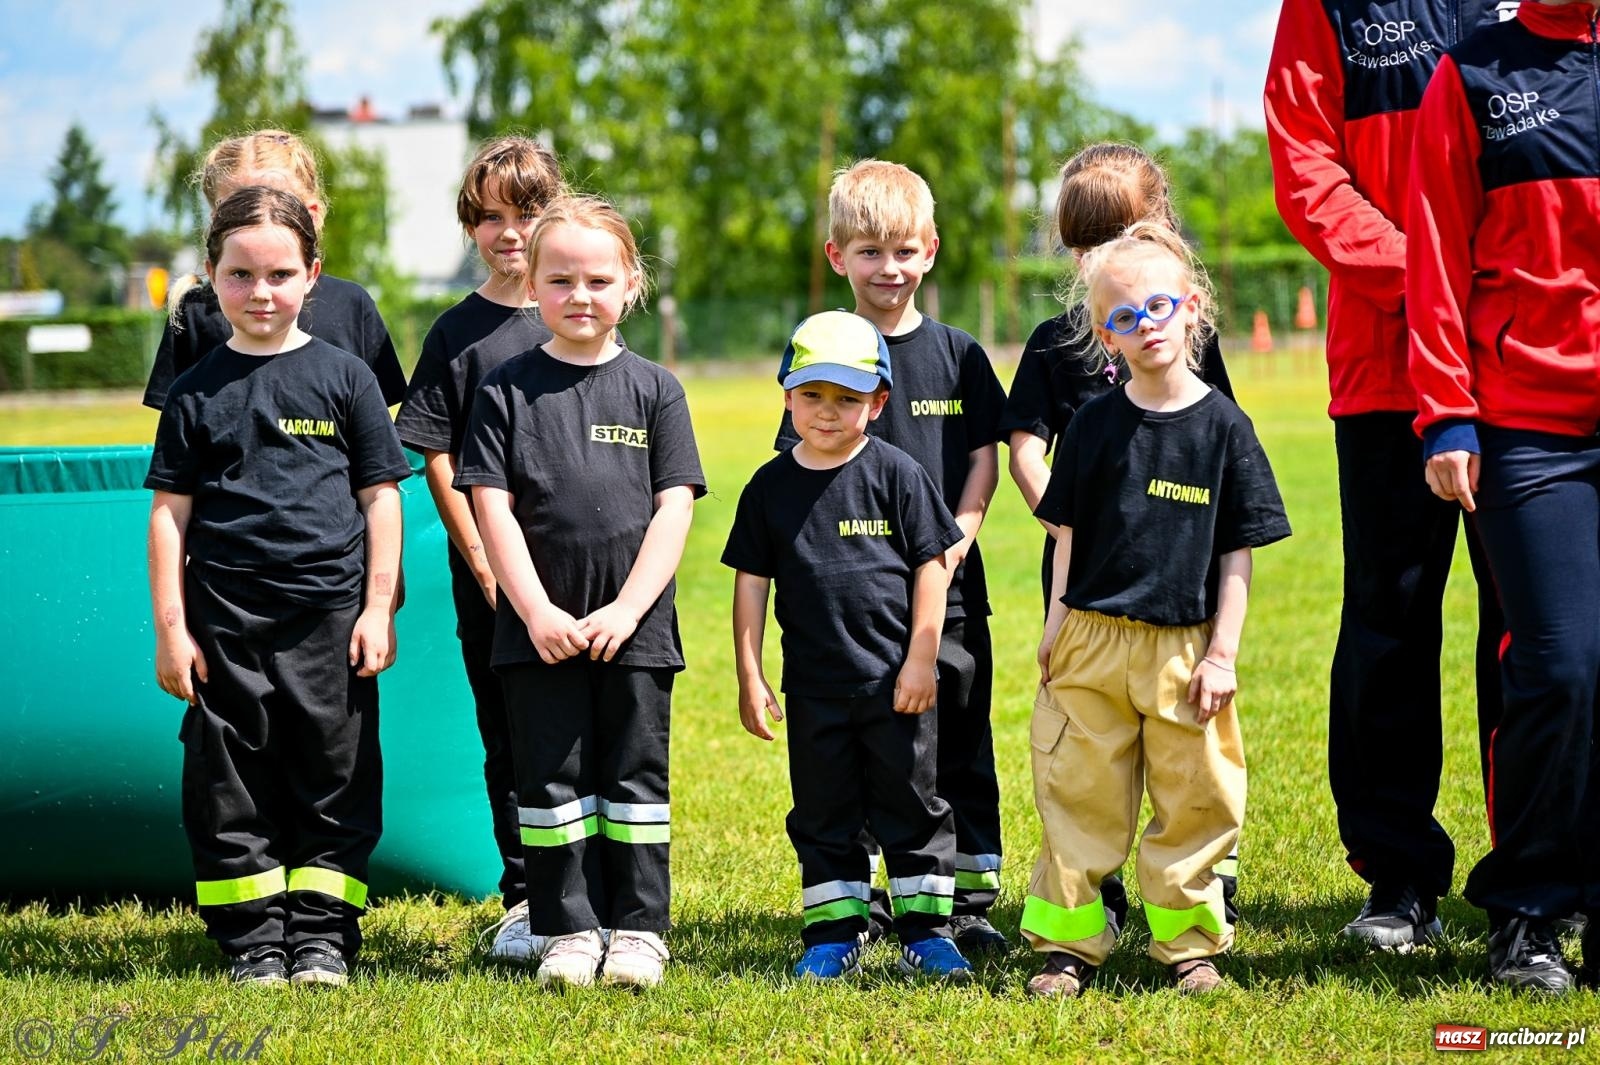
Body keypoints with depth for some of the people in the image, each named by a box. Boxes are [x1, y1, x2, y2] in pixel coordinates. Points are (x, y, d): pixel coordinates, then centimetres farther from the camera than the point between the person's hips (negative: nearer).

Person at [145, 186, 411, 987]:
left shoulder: (343, 376, 4)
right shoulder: (196, 392, 5)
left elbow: (380, 496, 5)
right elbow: (169, 511, 5)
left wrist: (378, 607, 0)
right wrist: (169, 625, 0)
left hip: (329, 614, 0)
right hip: (226, 617, 1)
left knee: (335, 771, 2)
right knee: (231, 780, 3)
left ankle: (322, 936, 11)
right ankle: (253, 941, 11)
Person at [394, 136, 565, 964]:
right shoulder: (458, 333, 2)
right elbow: (436, 458, 0)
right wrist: (482, 560, -8)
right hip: (492, 574, -1)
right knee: (510, 739, 4)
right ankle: (524, 901, 12)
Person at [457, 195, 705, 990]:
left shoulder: (653, 390, 4)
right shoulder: (506, 390, 3)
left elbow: (674, 509, -1)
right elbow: (493, 508, -2)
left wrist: (626, 610, -11)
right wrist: (537, 612, -11)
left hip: (635, 625, 0)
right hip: (539, 626, 0)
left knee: (635, 777, 5)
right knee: (552, 780, 4)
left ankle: (638, 927, 12)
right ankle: (568, 931, 12)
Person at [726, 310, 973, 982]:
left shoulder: (897, 474, -4)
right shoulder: (772, 487, 2)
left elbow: (931, 567, -3)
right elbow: (751, 581, 5)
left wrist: (921, 660, -8)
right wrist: (750, 677, 1)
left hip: (895, 678, -2)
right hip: (813, 685, 2)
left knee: (912, 808, 5)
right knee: (823, 816, 9)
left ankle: (926, 932, 13)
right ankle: (833, 937, 17)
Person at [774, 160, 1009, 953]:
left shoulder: (957, 354, 6)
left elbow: (984, 456, 6)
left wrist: (956, 539, -8)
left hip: (948, 588, 2)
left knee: (960, 748, 5)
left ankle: (970, 900, 12)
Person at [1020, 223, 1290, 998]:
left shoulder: (1223, 426, 0)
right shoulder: (1095, 426, 2)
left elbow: (1237, 555, 2)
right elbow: (1068, 536, 8)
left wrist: (1222, 652, -2)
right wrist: (1058, 625, 3)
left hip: (1185, 645, 0)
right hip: (1094, 639, 0)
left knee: (1195, 800, 5)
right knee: (1079, 794, 4)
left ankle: (1188, 940, 17)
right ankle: (1068, 941, 12)